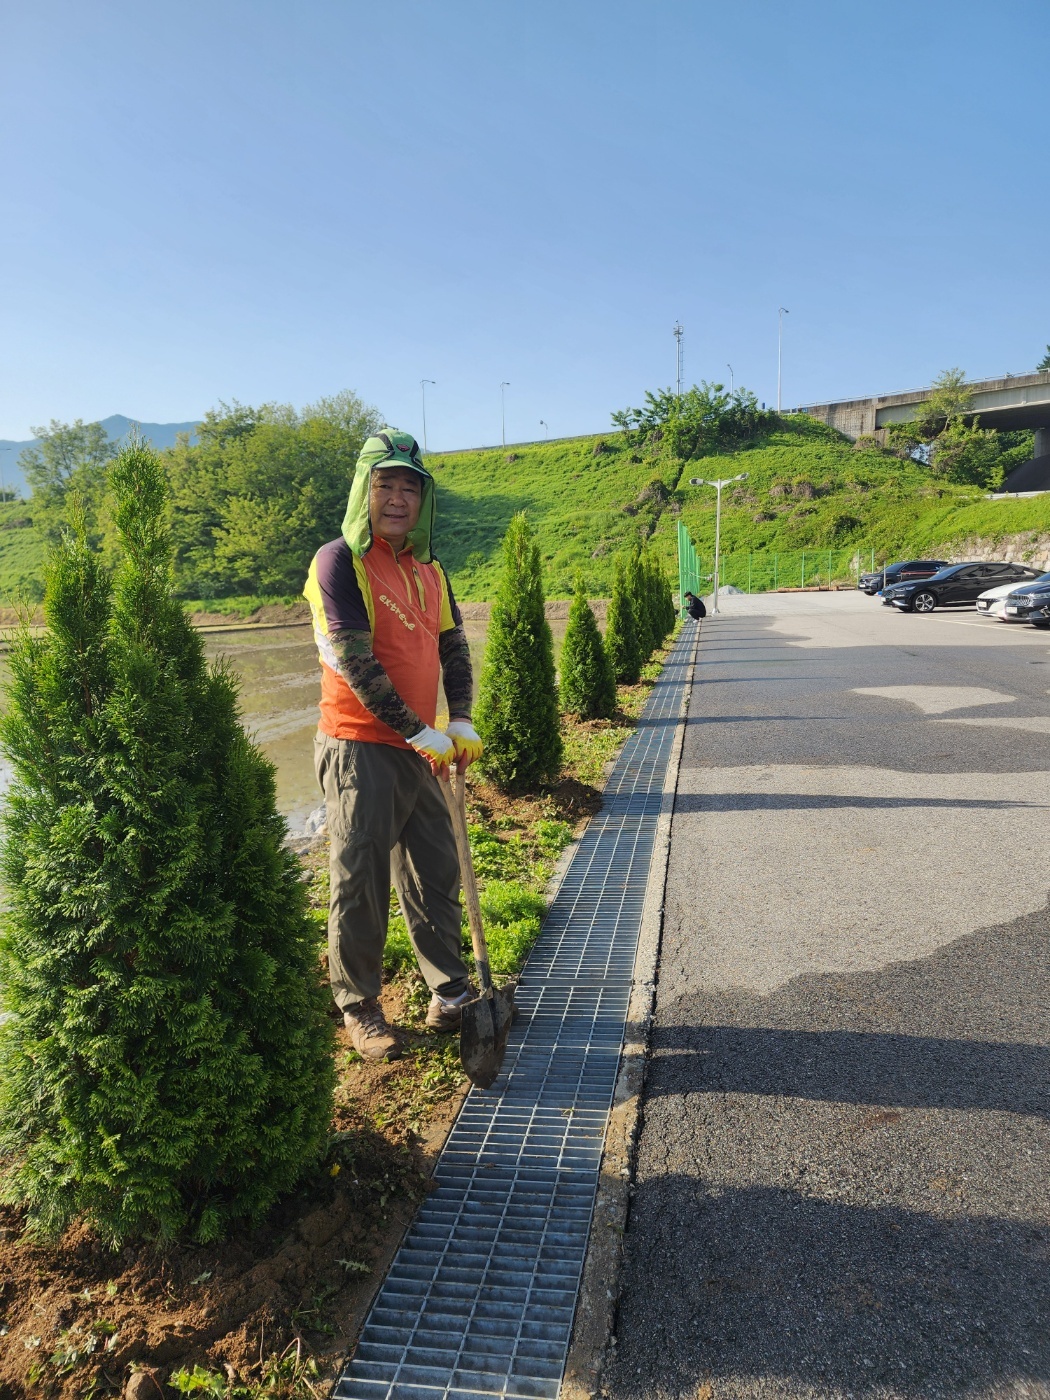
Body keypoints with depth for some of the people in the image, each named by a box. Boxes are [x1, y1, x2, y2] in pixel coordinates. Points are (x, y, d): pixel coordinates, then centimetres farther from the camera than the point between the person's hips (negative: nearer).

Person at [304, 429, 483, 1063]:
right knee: (361, 885, 3)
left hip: (423, 750, 7)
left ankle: (451, 993, 29)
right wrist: (420, 732, -16)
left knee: (437, 875, 14)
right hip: (362, 749, -7)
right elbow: (356, 662, -17)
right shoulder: (340, 560, -9)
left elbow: (454, 648, 13)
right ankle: (360, 1010, 20)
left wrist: (462, 723, -1)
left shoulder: (430, 570, 12)